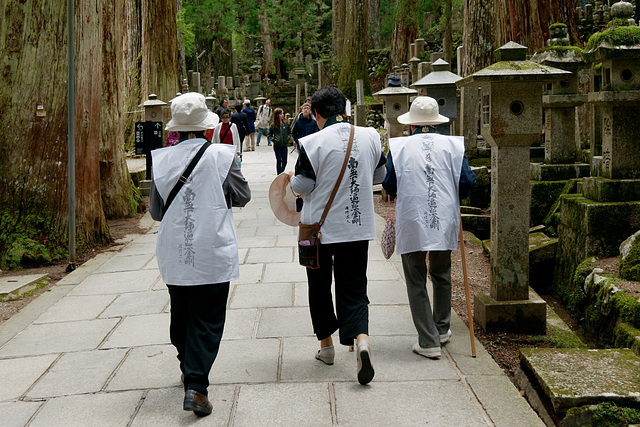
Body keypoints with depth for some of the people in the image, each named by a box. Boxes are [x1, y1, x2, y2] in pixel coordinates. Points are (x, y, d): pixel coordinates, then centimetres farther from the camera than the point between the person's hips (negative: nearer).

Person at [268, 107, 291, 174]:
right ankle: (279, 175, 11)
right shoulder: (273, 125, -5)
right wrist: (273, 139, -9)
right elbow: (269, 134, 4)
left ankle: (282, 173, 23)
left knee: (284, 161, 4)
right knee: (278, 161, 2)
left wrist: (287, 138, -4)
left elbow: (289, 132, 12)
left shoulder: (286, 123, 0)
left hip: (285, 145, 2)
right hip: (277, 145, -2)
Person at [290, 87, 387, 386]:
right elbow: (379, 176, 10)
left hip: (320, 227, -3)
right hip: (359, 227, 3)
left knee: (320, 287, 16)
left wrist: (292, 179, 12)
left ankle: (326, 345, 27)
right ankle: (361, 339, -18)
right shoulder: (370, 137, -2)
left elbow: (302, 186, -10)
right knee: (354, 289, 6)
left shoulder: (312, 143, -16)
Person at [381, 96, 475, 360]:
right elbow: (467, 182, -2)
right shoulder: (451, 145, 0)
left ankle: (429, 342, 4)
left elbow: (389, 186, -3)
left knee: (416, 283, 6)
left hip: (411, 224, -2)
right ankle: (441, 330, 35)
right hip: (444, 222, 2)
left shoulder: (399, 147, -3)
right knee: (441, 276, 22)